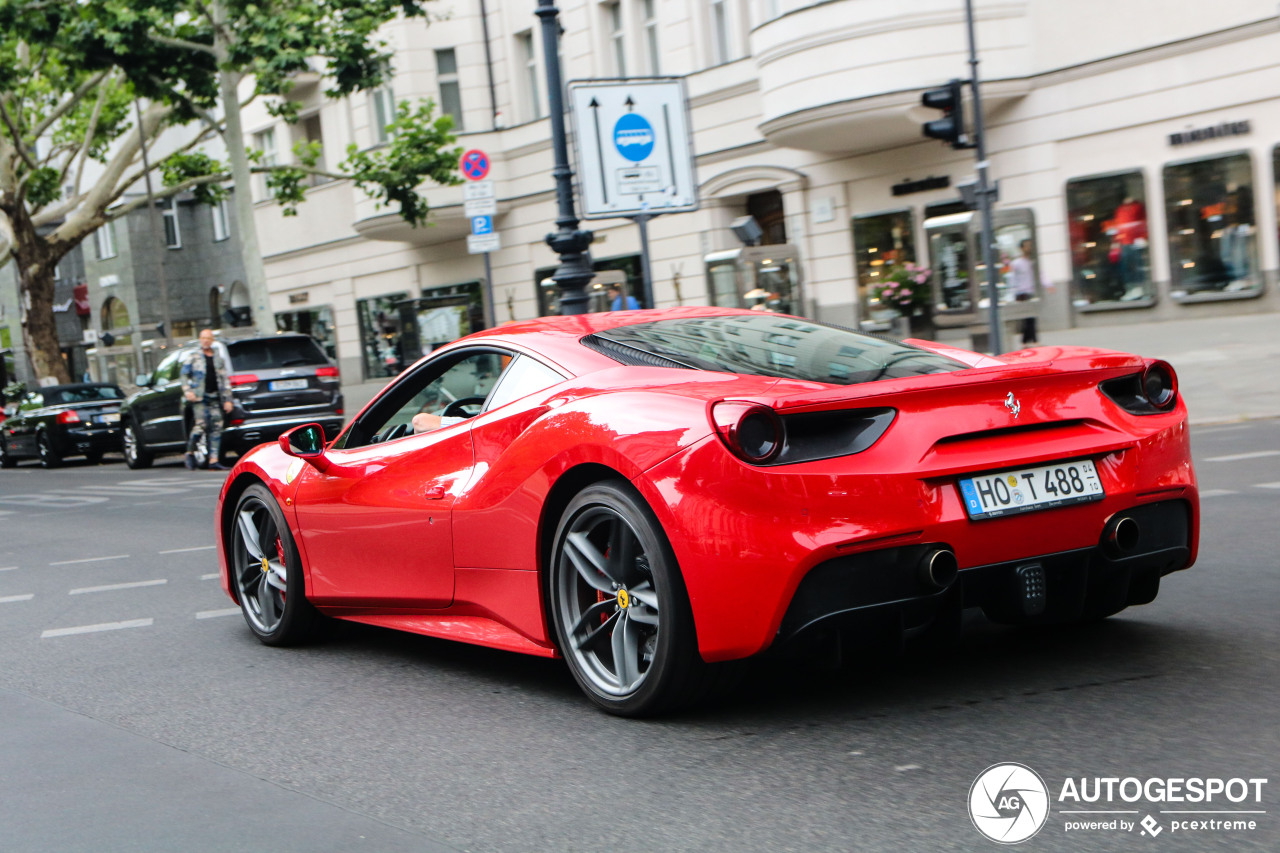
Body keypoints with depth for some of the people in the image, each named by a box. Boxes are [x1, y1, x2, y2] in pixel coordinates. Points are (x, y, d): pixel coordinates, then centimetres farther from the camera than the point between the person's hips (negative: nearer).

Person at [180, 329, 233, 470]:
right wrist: (187, 391, -8)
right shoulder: (194, 356, 7)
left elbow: (225, 379, 15)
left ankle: (214, 460, -1)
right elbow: (184, 374, 7)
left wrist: (227, 400, 8)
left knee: (216, 426, -3)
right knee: (201, 424, -16)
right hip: (199, 397, -4)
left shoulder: (218, 357, 16)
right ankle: (190, 453, 4)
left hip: (214, 398, 4)